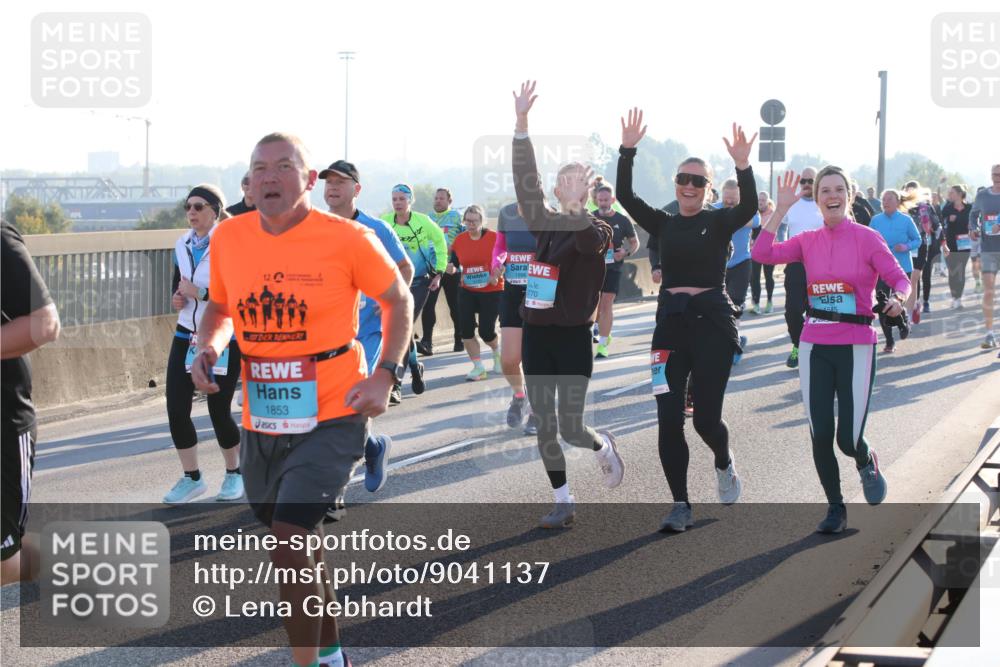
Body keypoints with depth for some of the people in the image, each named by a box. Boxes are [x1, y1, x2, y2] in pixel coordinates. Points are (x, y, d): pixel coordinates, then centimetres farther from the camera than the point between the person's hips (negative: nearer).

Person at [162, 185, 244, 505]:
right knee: (176, 409, -1)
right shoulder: (183, 245, 7)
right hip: (186, 335, 6)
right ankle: (191, 478, 16)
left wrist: (200, 293, -23)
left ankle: (234, 473, 25)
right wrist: (177, 296, 0)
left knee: (219, 411, 1)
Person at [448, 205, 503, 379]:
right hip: (467, 291, 4)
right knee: (465, 328, -7)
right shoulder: (459, 240, 0)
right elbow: (454, 264, 9)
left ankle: (498, 352, 33)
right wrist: (452, 268, -13)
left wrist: (497, 275, -21)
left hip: (491, 292, -4)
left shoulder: (494, 238, -10)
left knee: (486, 332, -4)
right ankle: (478, 368, 7)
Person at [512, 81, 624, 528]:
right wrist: (521, 122, -7)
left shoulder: (596, 231, -6)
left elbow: (586, 238, -28)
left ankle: (603, 446, 30)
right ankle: (563, 503, 18)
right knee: (544, 427, 6)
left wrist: (575, 204, -39)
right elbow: (525, 181, -2)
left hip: (572, 336, -4)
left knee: (571, 429, -5)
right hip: (536, 334, 5)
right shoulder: (544, 224, 5)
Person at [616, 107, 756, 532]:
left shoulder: (720, 222, 0)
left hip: (712, 322, -3)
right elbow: (625, 196, -2)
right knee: (669, 421, -4)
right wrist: (628, 150, -13)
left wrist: (743, 166, -35)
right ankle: (681, 506, 5)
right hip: (671, 323, 3)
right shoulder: (663, 224, 9)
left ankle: (724, 464, 33)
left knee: (705, 417, -2)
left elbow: (749, 208, -21)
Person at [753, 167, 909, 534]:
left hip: (856, 347, -3)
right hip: (815, 348, 3)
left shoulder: (867, 238, -4)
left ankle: (866, 462, 32)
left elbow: (899, 279, -7)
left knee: (848, 439, -6)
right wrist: (781, 209, -6)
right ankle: (835, 508, 23)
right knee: (820, 436, 2)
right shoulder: (809, 241, 5)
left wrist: (898, 298, -29)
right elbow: (763, 254, -6)